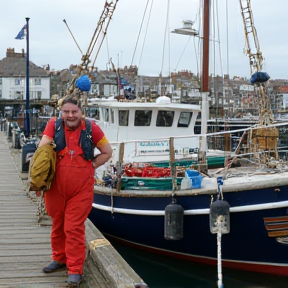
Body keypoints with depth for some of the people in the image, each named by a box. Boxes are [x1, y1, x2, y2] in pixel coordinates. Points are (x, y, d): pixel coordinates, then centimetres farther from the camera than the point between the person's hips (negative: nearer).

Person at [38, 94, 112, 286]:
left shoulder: (91, 127, -6)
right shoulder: (54, 125, -4)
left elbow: (107, 152, 5)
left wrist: (91, 165, -4)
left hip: (81, 189, -2)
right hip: (56, 187, 3)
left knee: (74, 228, -3)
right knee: (58, 225, 19)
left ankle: (75, 270, 6)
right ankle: (60, 258, 39)